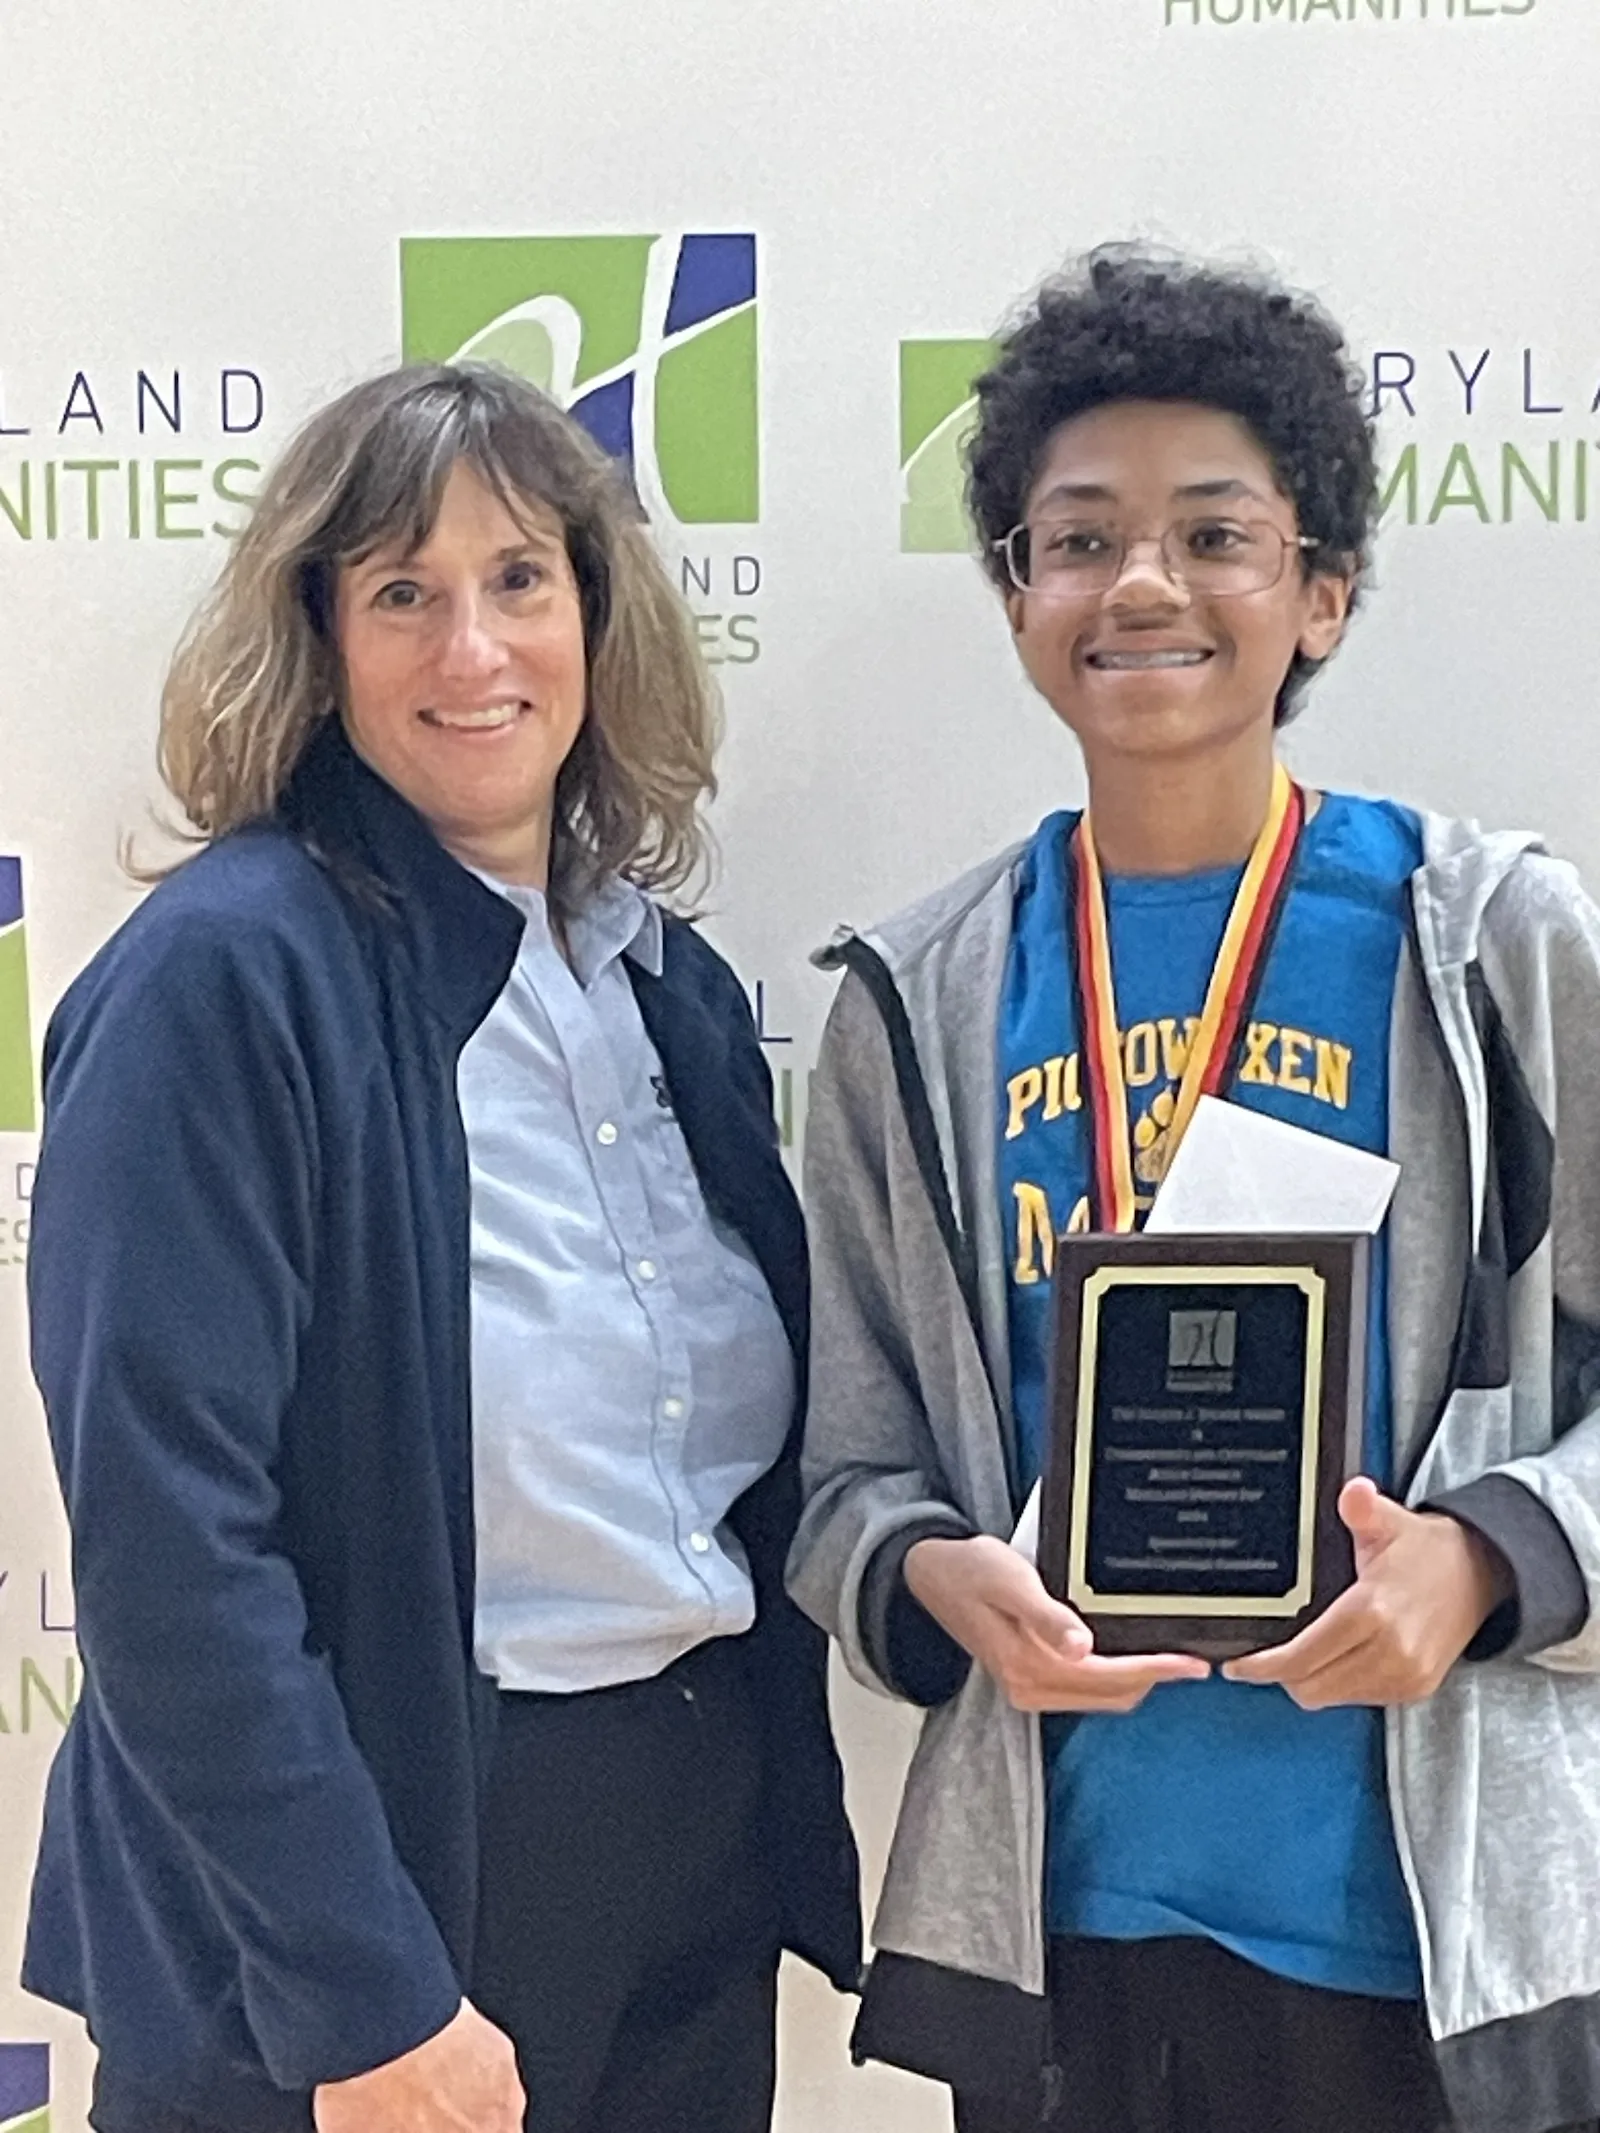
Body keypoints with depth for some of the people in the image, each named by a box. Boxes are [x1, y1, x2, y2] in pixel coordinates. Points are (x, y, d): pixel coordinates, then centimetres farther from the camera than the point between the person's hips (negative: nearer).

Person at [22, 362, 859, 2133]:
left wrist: (788, 1830, 7)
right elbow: (169, 1541, -19)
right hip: (386, 1860, -6)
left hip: (706, 1847, 7)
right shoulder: (226, 976, -16)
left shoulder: (674, 984, 5)